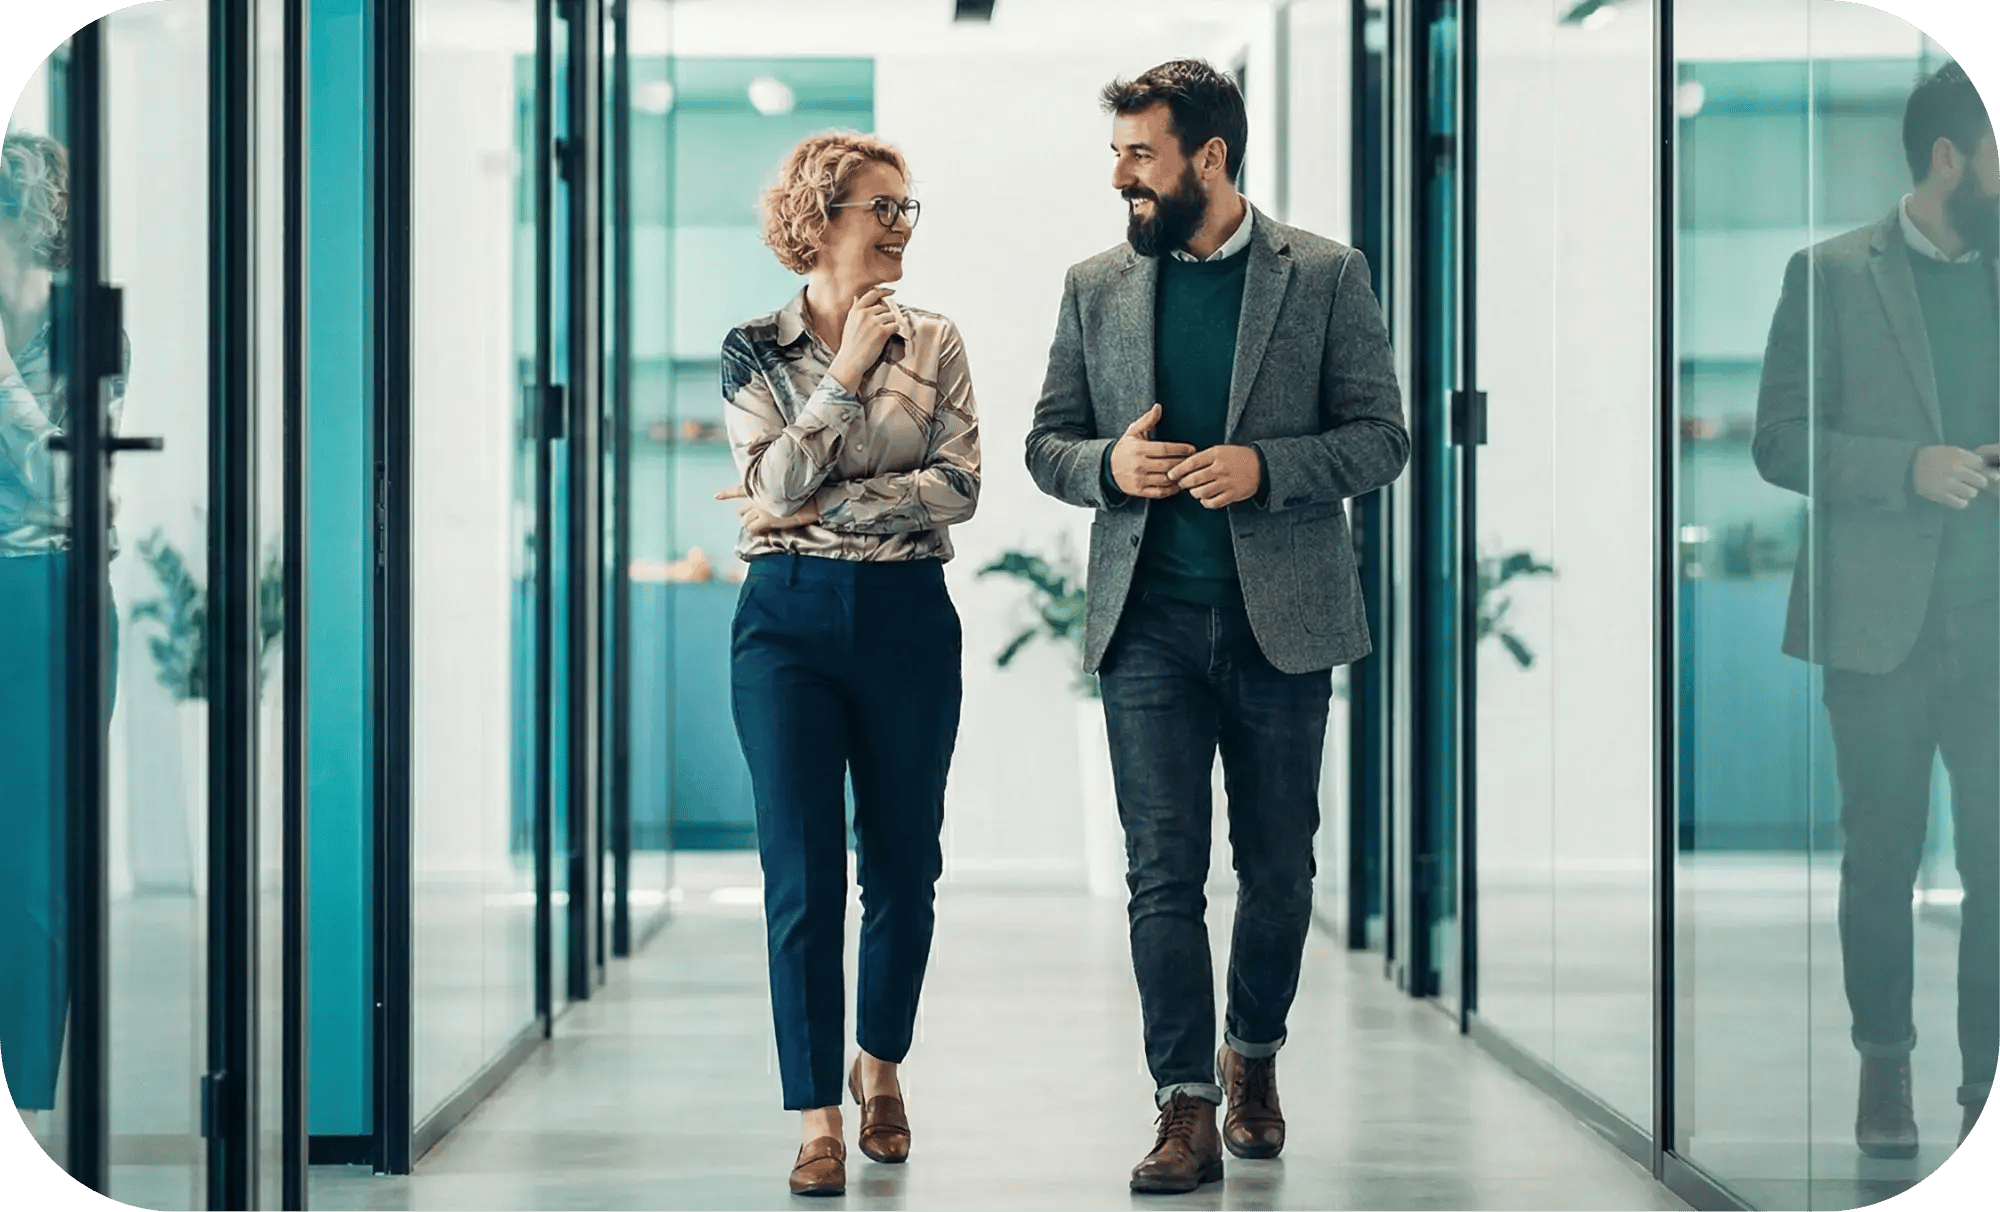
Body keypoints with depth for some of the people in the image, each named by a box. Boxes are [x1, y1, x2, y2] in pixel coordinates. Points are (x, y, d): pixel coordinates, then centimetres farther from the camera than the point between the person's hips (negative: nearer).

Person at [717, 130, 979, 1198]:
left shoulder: (934, 345, 6)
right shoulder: (754, 350, 3)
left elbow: (956, 488, -6)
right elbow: (774, 484, -9)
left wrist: (813, 512, -10)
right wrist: (847, 375, -12)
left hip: (908, 620, 2)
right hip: (790, 620, -2)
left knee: (903, 866, 8)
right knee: (803, 872, -5)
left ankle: (881, 1060, 31)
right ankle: (818, 1118, -2)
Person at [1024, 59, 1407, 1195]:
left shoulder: (1326, 276, 0)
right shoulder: (1096, 288, 8)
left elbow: (1382, 437, -1)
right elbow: (1047, 442, 13)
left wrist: (1263, 468, -17)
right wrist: (1107, 465, -10)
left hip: (1281, 622, -1)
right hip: (1149, 623, 1)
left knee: (1278, 867, 10)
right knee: (1165, 869, -5)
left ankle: (1254, 1055, 32)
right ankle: (1188, 1107, -2)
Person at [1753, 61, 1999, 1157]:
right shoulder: (1833, 275, 1)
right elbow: (1780, 439, -3)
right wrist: (1909, 469, -16)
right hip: (1881, 619, -2)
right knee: (1882, 856, 7)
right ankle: (1884, 1067, 19)